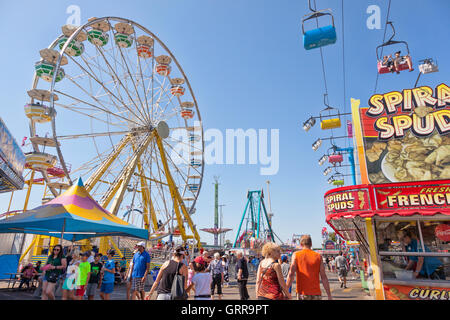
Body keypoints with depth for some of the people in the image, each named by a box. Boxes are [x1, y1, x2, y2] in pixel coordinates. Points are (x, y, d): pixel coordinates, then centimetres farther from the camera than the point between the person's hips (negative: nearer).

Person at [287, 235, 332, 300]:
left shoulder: (296, 255, -3)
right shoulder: (318, 256, 1)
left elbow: (291, 274, -10)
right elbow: (324, 277, -1)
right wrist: (329, 295, 5)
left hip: (302, 293, -2)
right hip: (316, 293, 2)